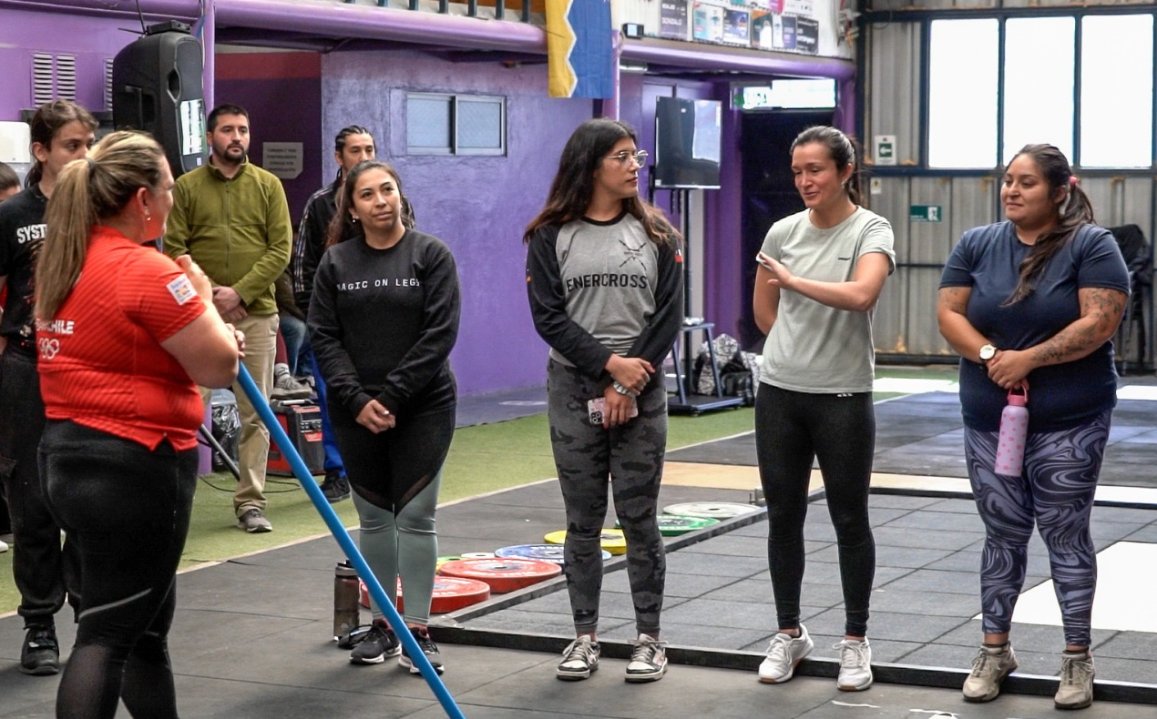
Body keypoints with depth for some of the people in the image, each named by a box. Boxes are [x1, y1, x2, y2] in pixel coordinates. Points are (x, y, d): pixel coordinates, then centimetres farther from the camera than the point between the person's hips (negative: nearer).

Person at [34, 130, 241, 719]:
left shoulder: (64, 264, 11)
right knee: (109, 633, -6)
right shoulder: (147, 271, -18)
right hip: (135, 465, -9)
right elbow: (219, 368, -14)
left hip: (68, 454, 9)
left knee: (146, 620, 20)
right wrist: (203, 302, 2)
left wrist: (204, 338, 17)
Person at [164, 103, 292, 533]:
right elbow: (174, 249, 0)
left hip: (256, 314, 1)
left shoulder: (268, 186, 6)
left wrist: (240, 292, -10)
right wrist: (207, 295, -10)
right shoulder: (186, 187, 4)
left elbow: (281, 248, 0)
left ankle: (250, 503, 8)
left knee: (255, 414, 2)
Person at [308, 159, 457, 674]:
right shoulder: (336, 262, 4)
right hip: (355, 412, 3)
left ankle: (418, 631, 5)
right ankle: (381, 626, 20)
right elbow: (323, 336, 1)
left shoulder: (431, 254, -3)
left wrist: (392, 397, -14)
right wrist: (357, 399, -11)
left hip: (423, 407, -3)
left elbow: (440, 333, -10)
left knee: (415, 517, -2)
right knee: (374, 518, 10)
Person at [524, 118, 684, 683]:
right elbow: (549, 318, -5)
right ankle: (585, 637, 15)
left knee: (638, 518, 2)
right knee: (582, 521, 5)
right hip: (573, 389, 0)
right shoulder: (551, 237, 1)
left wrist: (629, 384, -10)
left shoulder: (656, 234, 4)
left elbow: (669, 317, -2)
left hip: (641, 391, 0)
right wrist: (608, 363, -14)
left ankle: (649, 640, 10)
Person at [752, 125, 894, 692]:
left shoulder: (871, 231, -7)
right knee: (783, 517, 10)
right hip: (779, 394, 4)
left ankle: (855, 641, 16)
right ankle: (789, 634, 24)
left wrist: (793, 279, -21)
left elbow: (861, 295, -26)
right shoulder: (782, 232, 5)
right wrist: (801, 348, 12)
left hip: (842, 397, -4)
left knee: (849, 520, 5)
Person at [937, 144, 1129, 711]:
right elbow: (949, 314, 0)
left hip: (1069, 422, -3)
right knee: (1003, 534, 11)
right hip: (989, 419, 4)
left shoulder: (1090, 246, -6)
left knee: (1065, 534, 2)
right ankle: (995, 650, 21)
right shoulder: (976, 245, 6)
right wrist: (991, 357, -16)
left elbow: (1099, 322, -15)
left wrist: (1029, 359, -19)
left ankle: (1077, 658, 12)